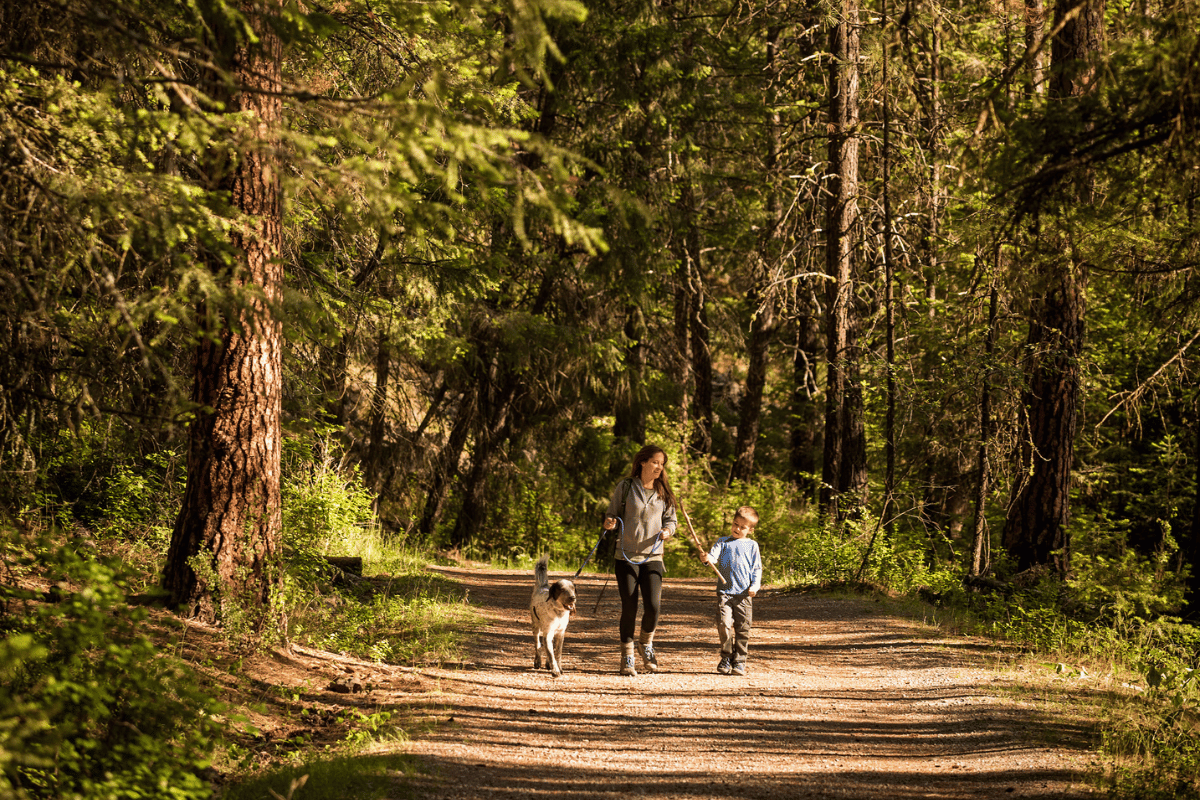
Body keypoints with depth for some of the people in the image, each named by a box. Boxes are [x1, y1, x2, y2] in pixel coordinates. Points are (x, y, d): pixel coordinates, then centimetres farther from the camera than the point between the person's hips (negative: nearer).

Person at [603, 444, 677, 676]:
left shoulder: (663, 492, 7)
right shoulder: (625, 487, 0)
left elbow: (671, 519, 12)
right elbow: (612, 513, 7)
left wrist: (667, 531, -10)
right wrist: (609, 522, -15)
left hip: (652, 556, 2)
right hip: (626, 556, -2)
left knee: (653, 606, -10)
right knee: (629, 608, -4)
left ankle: (646, 643, 20)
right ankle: (627, 658, 9)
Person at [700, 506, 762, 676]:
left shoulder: (751, 545, 11)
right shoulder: (723, 542, 11)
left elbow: (757, 569, 11)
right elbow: (714, 556, -5)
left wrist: (755, 585, -4)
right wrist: (706, 558, -28)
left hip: (744, 594, 0)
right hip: (725, 591, 0)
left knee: (743, 628, 1)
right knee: (724, 624, -11)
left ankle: (739, 661, 11)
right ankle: (726, 657, 7)